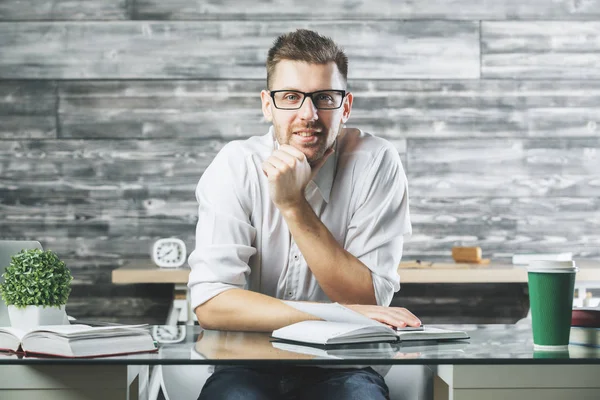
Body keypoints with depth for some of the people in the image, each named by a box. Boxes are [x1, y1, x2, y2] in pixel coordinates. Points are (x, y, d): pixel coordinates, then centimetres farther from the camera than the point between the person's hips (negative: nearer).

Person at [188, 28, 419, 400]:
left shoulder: (377, 163, -8)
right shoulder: (236, 167, -7)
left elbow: (368, 299, -12)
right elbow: (211, 304, -16)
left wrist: (294, 205, -20)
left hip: (341, 367, 1)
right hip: (249, 366, 0)